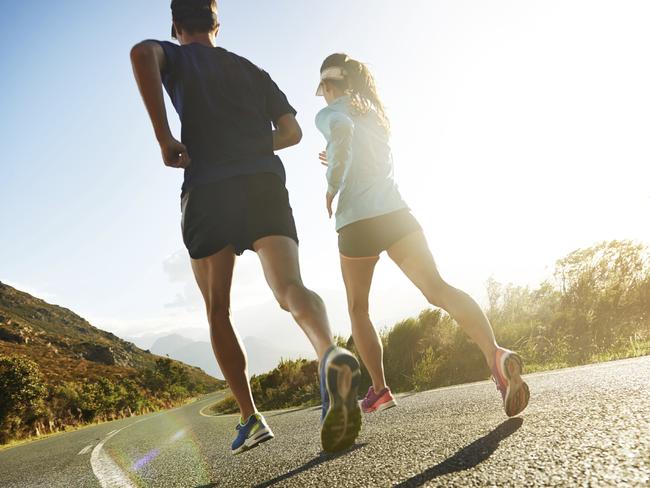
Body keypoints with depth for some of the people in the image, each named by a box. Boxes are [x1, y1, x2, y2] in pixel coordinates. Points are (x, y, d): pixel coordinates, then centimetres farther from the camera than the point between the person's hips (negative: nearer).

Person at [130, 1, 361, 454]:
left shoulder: (174, 57, 17)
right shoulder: (251, 69, 26)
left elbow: (142, 53, -10)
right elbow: (291, 131, 17)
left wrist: (164, 137, -10)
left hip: (207, 189, -2)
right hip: (265, 182, 3)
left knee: (217, 310, 9)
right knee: (290, 286, -14)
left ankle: (251, 418, 7)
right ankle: (330, 353, -46)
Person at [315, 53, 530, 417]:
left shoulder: (328, 114, 5)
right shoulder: (373, 113, 26)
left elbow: (342, 128, -21)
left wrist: (332, 185, -11)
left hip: (357, 222, -4)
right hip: (396, 213, 5)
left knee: (358, 308, 14)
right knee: (437, 288, -10)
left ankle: (380, 389, 15)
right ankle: (495, 353, -32)